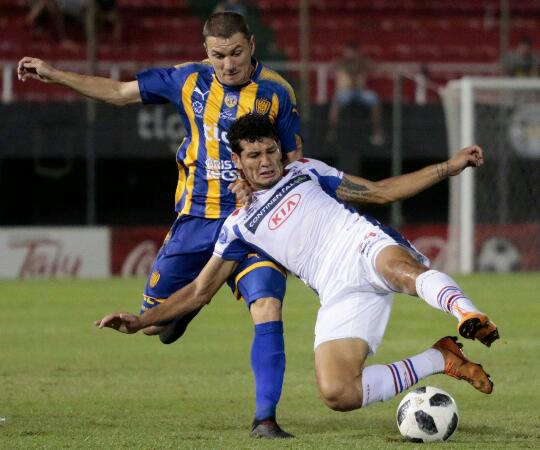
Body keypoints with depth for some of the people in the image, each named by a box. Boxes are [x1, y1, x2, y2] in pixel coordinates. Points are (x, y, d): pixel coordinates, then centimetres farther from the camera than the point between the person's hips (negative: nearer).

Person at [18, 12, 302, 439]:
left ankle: (265, 419, -16)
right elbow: (119, 92, 12)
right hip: (196, 222, 3)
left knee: (267, 308, -23)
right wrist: (53, 74, 10)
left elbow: (296, 161, 0)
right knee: (154, 322, 5)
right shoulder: (189, 80, 1)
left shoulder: (276, 92, -6)